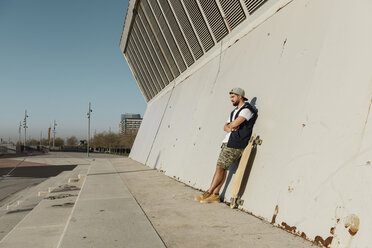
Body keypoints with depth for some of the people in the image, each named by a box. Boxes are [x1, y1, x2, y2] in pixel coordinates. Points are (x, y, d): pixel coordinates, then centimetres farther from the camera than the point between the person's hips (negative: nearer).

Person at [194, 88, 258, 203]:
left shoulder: (247, 109, -6)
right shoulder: (234, 111, 24)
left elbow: (234, 124, -17)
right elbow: (225, 127, 17)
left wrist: (231, 125, 6)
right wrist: (230, 128, -5)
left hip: (235, 144, -9)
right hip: (227, 142, 9)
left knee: (220, 168, -8)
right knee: (222, 169, 5)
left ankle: (209, 193, -1)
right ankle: (215, 195, 6)